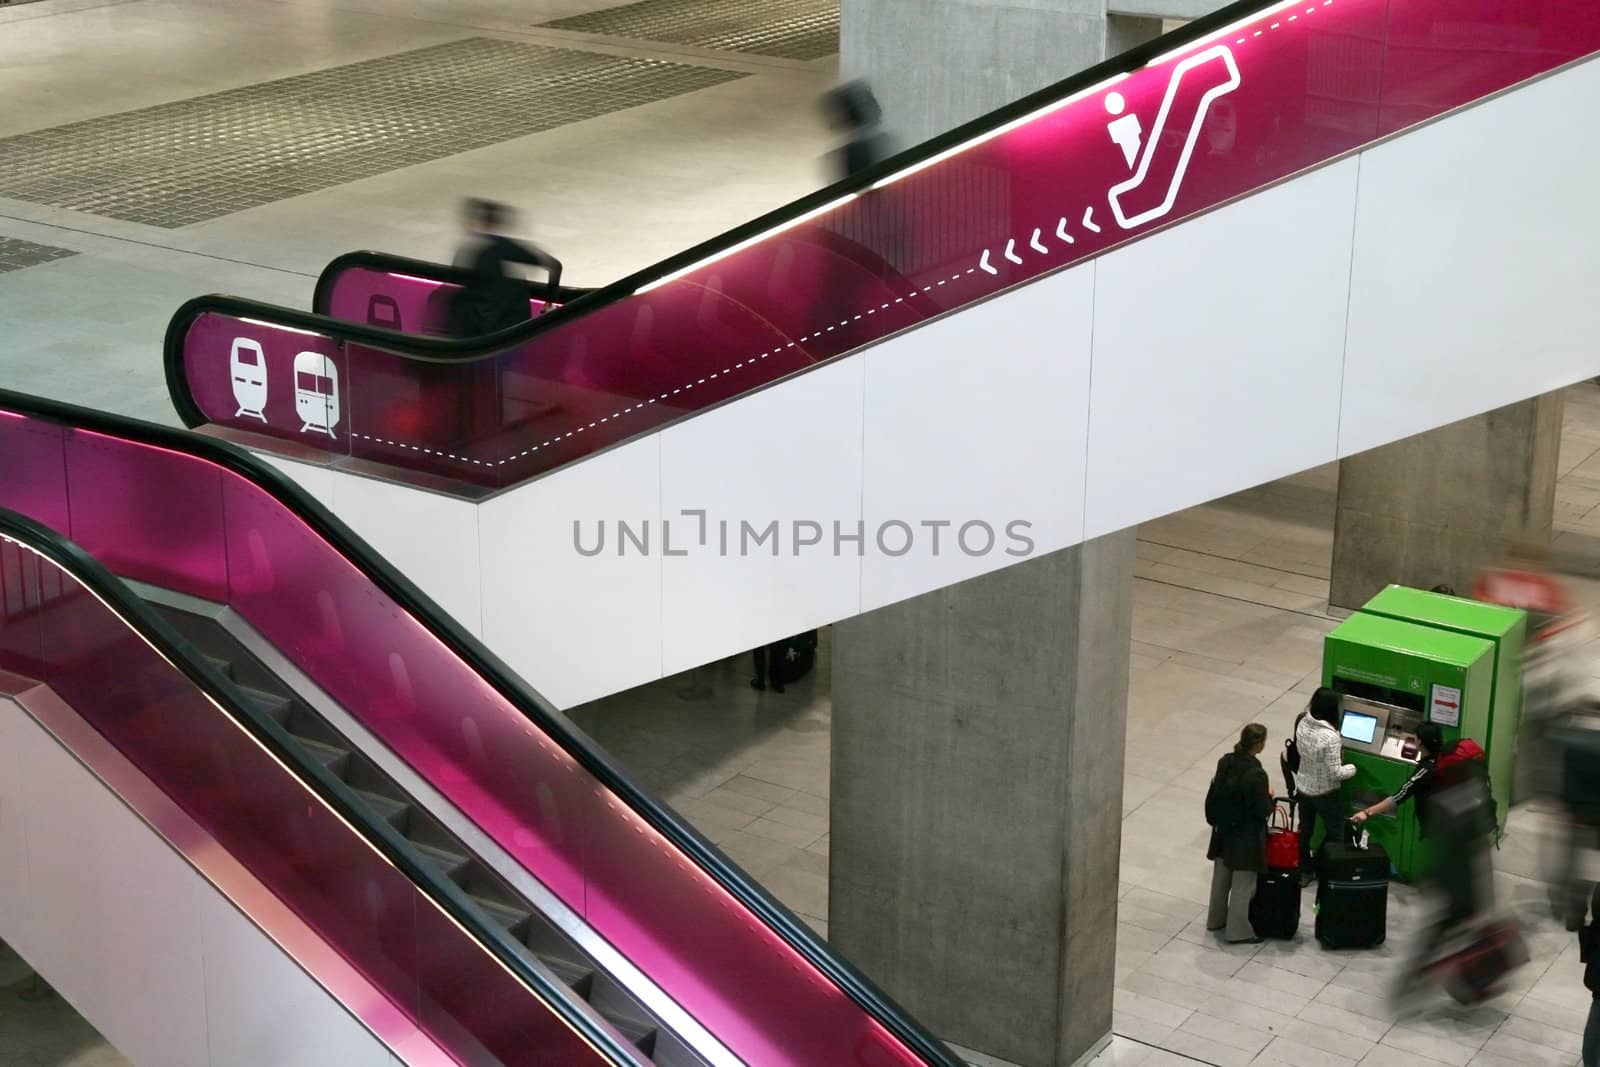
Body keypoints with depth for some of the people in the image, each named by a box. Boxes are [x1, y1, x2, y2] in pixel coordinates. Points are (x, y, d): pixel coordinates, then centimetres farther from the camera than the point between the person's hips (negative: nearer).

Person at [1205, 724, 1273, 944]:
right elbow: (1262, 811, -21)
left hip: (1223, 831, 7)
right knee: (1242, 885, 7)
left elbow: (1213, 795, 4)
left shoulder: (1226, 762, -6)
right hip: (1246, 837, -7)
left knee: (1221, 877, 22)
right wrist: (1269, 796, -2)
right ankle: (1237, 931, 15)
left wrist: (1214, 820, 17)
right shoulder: (1256, 774, -27)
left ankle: (1216, 919, 38)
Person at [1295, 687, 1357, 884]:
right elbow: (1335, 773, -26)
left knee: (1304, 830, 21)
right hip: (1325, 793, -6)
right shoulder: (1331, 737, -32)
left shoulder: (1302, 724, -13)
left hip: (1303, 788, 6)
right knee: (1335, 834, 15)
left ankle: (1304, 872, 36)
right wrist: (1351, 769, -7)